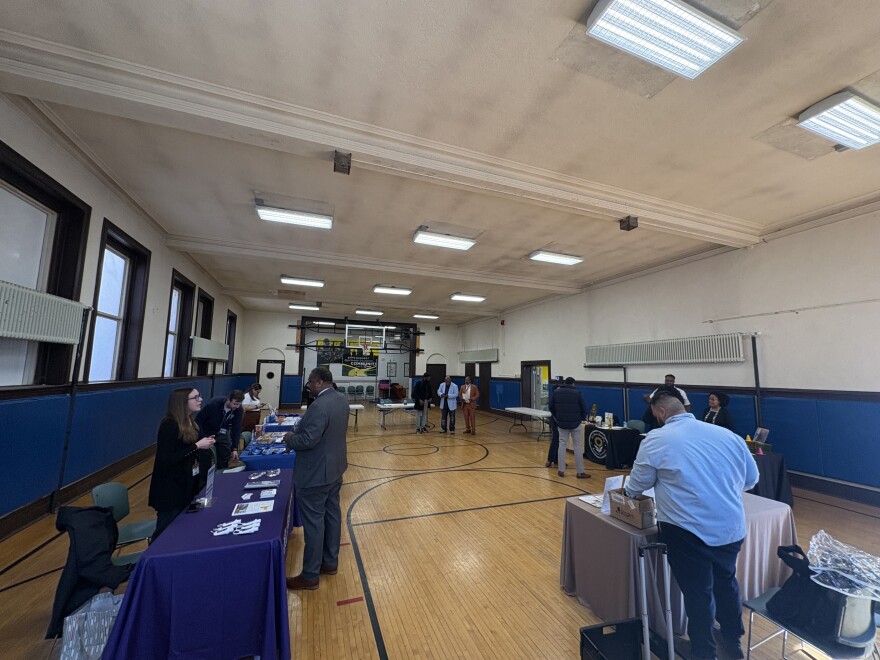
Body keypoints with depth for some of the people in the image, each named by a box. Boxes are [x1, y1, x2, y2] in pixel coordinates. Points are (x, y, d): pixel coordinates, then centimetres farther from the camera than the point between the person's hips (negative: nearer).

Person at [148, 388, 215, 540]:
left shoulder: (189, 423, 5)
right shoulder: (169, 425, -20)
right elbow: (166, 460, -24)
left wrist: (203, 445, -2)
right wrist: (196, 446, -23)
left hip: (184, 484, 8)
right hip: (169, 488, -8)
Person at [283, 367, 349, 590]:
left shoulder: (319, 406, -28)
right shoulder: (341, 399, 3)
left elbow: (308, 440, -28)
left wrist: (289, 438, -8)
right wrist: (300, 428, 9)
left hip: (316, 473, -9)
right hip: (334, 467, 10)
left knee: (313, 522, 5)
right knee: (332, 514, 19)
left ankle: (310, 576, 21)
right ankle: (330, 562, 35)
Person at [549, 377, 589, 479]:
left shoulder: (556, 392, 3)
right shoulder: (577, 393, -7)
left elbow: (551, 407, 8)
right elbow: (584, 408, -5)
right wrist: (582, 418, 11)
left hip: (562, 423, 3)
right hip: (576, 423, -3)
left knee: (562, 445, 9)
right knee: (578, 446, 3)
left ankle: (561, 470, 10)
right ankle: (580, 472, 7)